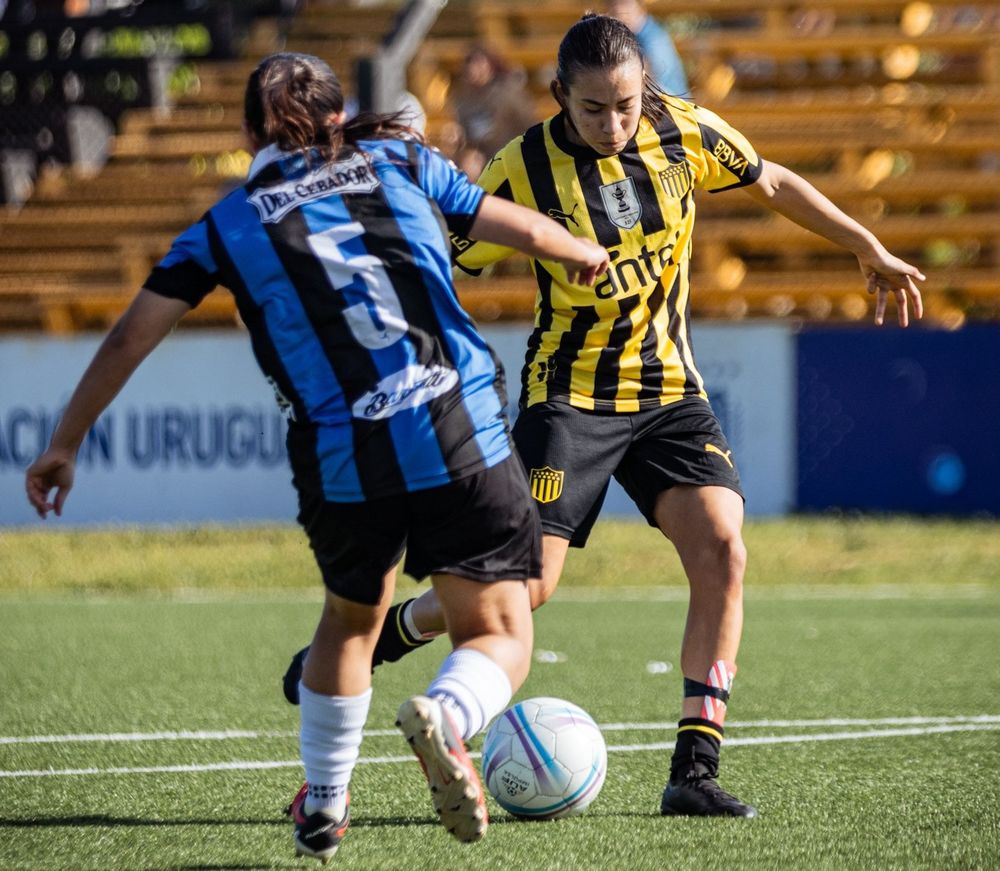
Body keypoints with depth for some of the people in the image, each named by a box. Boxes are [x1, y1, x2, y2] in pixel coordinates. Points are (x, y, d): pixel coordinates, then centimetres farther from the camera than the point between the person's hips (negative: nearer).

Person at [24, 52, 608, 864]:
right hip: (464, 441, -1)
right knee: (501, 636, 7)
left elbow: (129, 339, 12)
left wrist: (65, 444, 22)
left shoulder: (227, 226, 12)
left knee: (352, 615, 29)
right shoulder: (400, 162, 13)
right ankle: (444, 718, -26)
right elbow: (525, 228, 20)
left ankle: (323, 805, 35)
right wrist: (585, 251, 42)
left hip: (342, 466, 1)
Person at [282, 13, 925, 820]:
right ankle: (368, 638, 17)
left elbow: (771, 182, 13)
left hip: (669, 390, 3)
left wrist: (870, 249, 19)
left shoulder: (686, 133, -5)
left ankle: (694, 770, -13)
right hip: (570, 394, -3)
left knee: (722, 550, -17)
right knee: (522, 585, -12)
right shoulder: (524, 170, -15)